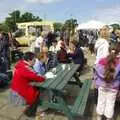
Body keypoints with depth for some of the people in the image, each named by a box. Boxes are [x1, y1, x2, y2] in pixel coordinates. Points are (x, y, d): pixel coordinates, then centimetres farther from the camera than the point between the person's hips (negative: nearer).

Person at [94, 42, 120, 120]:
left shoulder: (101, 61, -15)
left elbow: (96, 74, -4)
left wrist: (97, 84, 10)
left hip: (102, 86, 3)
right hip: (113, 88, -2)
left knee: (101, 101, 20)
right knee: (110, 104, 17)